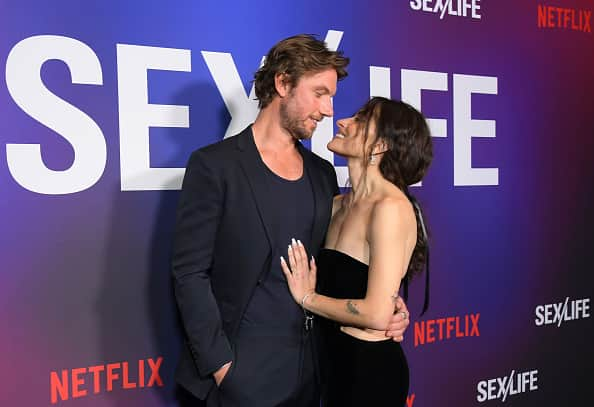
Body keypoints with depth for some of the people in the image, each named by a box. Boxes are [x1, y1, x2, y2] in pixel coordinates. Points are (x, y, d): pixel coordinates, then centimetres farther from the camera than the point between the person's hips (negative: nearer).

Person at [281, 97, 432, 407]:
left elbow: (377, 314, -24)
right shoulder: (339, 205, 4)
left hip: (370, 367, -7)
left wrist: (307, 297, -12)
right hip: (334, 357, 7)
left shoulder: (391, 206, -20)